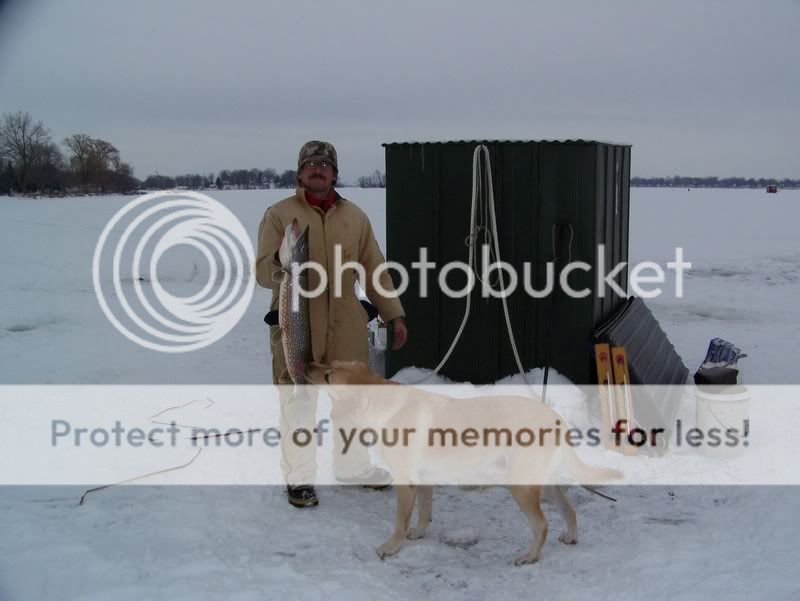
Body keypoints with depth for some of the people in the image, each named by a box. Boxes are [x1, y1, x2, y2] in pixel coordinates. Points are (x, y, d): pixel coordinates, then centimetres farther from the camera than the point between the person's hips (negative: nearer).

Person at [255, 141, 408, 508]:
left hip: (346, 327, 4)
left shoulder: (355, 217, 11)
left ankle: (354, 466, 31)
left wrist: (394, 315, 11)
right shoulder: (279, 214, -1)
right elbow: (262, 271, -6)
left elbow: (375, 271, 14)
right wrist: (281, 265, -29)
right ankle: (299, 478, 14)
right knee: (298, 402, 0)